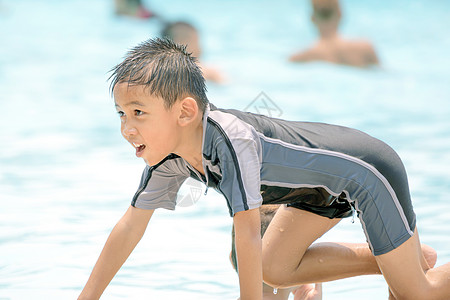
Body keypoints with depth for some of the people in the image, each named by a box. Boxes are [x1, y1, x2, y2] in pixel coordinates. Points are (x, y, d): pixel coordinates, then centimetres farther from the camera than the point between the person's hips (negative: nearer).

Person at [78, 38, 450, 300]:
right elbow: (130, 226, -4)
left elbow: (247, 234, -39)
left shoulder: (231, 139, -38)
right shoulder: (169, 153, -13)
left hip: (371, 171, -8)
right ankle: (389, 257, 20)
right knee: (276, 270, 5)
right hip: (324, 185, 8)